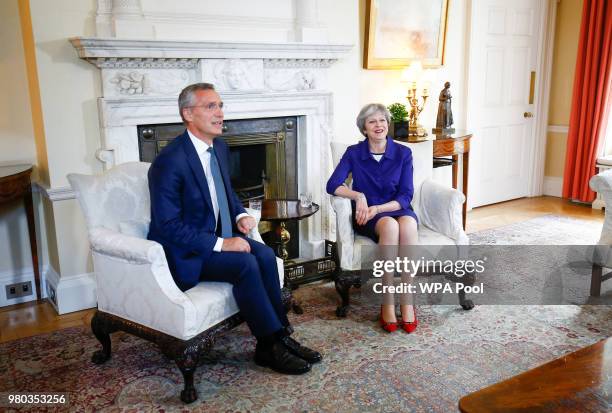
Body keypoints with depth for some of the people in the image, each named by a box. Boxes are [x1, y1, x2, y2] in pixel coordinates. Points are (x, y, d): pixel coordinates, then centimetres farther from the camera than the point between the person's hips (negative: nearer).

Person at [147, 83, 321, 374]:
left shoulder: (220, 148, 5)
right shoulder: (169, 161, -21)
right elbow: (168, 225, -23)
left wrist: (241, 215, -2)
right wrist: (220, 244, -25)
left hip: (214, 238, 8)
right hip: (182, 253, -7)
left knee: (265, 255, -15)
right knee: (245, 264, -26)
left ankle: (279, 336, -6)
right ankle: (270, 346, -11)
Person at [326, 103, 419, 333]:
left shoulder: (403, 153, 2)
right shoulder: (354, 153, 1)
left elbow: (406, 196, -3)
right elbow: (332, 186, -8)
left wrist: (377, 208, -18)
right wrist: (358, 196, -24)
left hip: (397, 210, 1)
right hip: (367, 216, -1)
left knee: (408, 224, -36)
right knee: (389, 225, -37)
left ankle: (407, 301, -29)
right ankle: (387, 303, -29)